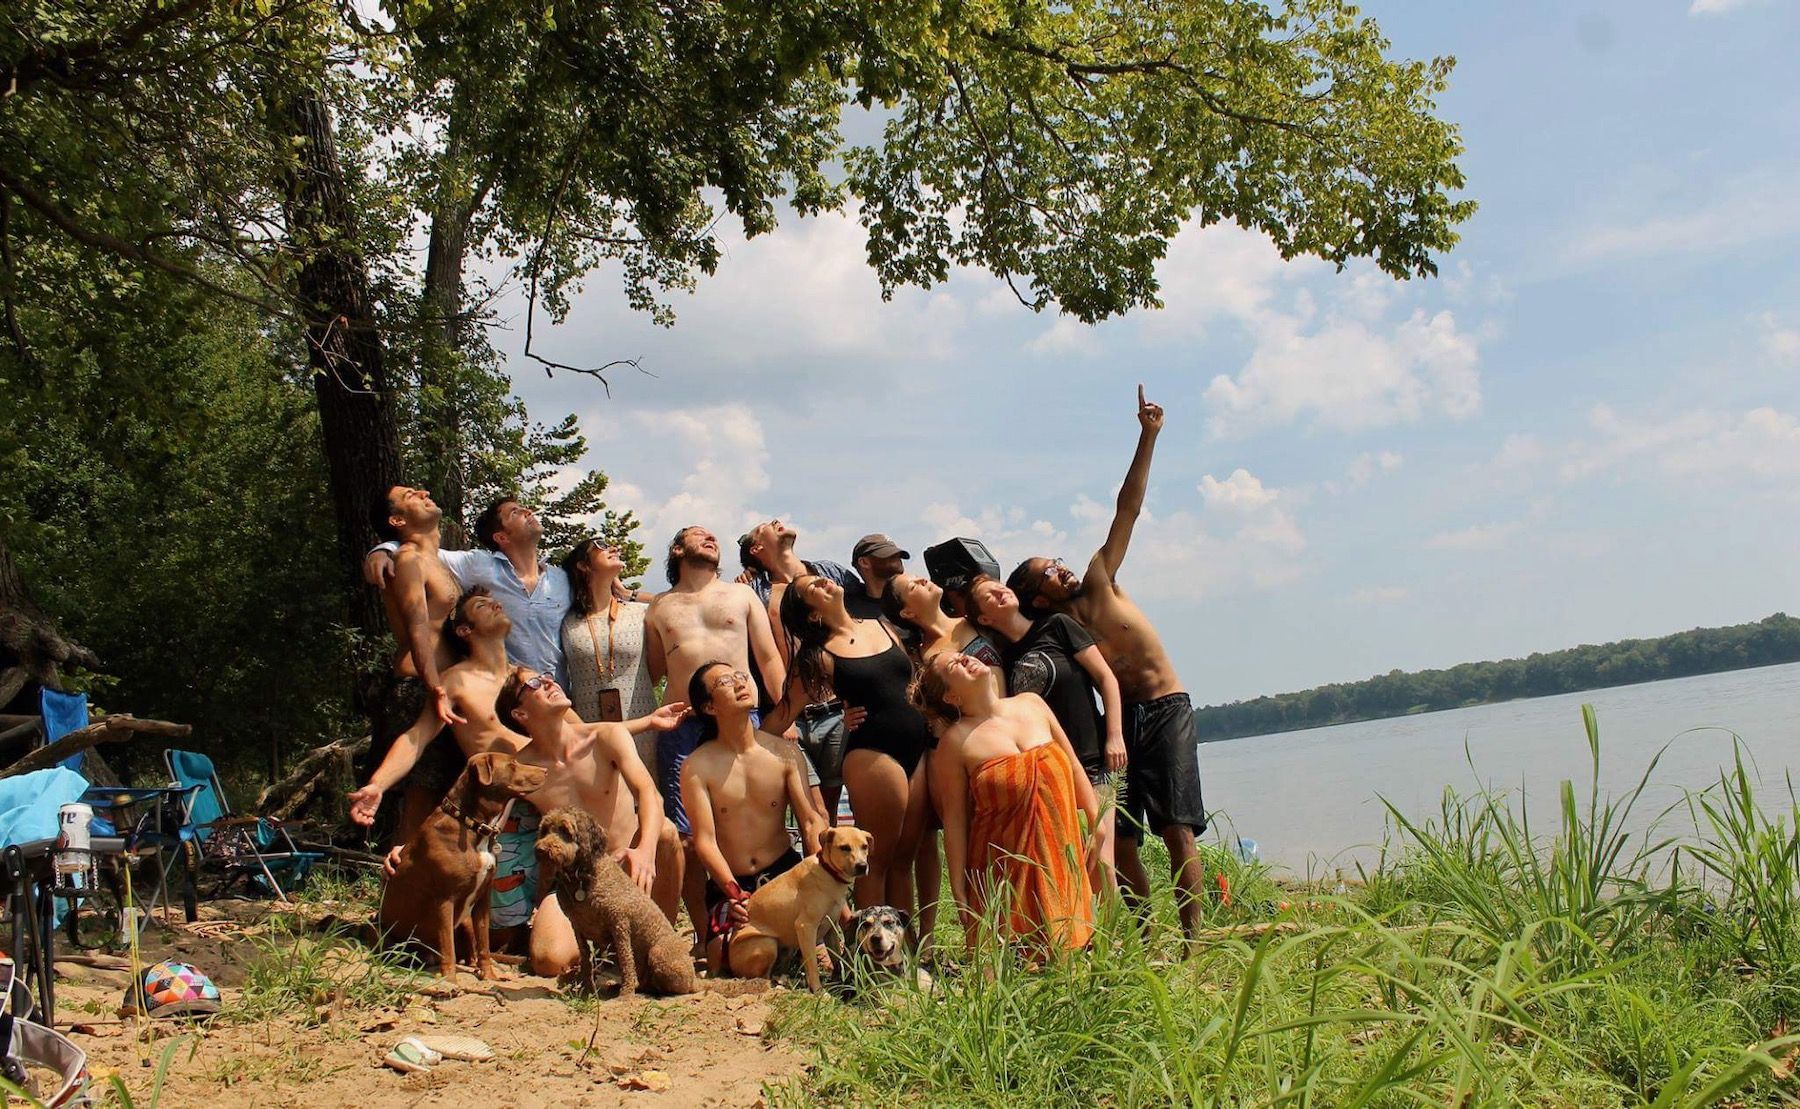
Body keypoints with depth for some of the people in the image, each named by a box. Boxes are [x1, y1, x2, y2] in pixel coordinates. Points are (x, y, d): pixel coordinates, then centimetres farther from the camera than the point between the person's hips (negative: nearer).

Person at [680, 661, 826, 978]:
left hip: (786, 871, 1)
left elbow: (811, 821, -4)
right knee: (726, 964, -23)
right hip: (729, 883, -1)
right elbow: (705, 840, -12)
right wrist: (735, 894, -27)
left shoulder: (783, 752, 0)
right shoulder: (697, 767, -6)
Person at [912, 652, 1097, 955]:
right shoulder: (955, 742, -8)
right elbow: (955, 820, -6)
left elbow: (1075, 769, 11)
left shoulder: (1032, 704, 4)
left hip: (1061, 858, 4)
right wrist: (960, 893, -7)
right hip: (1005, 870, -3)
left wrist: (1097, 826, 6)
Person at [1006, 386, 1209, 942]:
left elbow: (1128, 509, 0)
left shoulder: (1099, 581, 1)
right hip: (1121, 720, 1)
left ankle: (1192, 939, -10)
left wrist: (1148, 436, -4)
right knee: (1120, 839, -2)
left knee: (1176, 829, -9)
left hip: (1167, 710, -1)